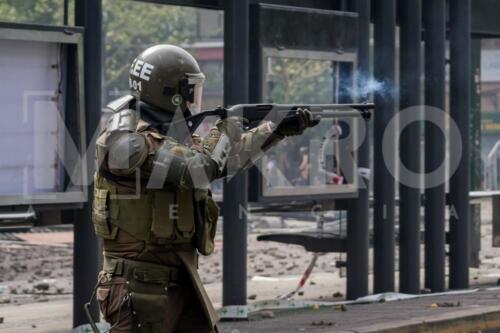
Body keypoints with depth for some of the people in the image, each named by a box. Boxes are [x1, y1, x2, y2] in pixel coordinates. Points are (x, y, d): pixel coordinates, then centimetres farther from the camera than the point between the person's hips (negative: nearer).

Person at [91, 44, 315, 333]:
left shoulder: (170, 137, 11)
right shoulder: (125, 143, -18)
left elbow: (228, 156, 25)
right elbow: (199, 169, -23)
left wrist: (281, 129, 19)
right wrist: (227, 130, -5)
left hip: (181, 283, 9)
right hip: (139, 287, -9)